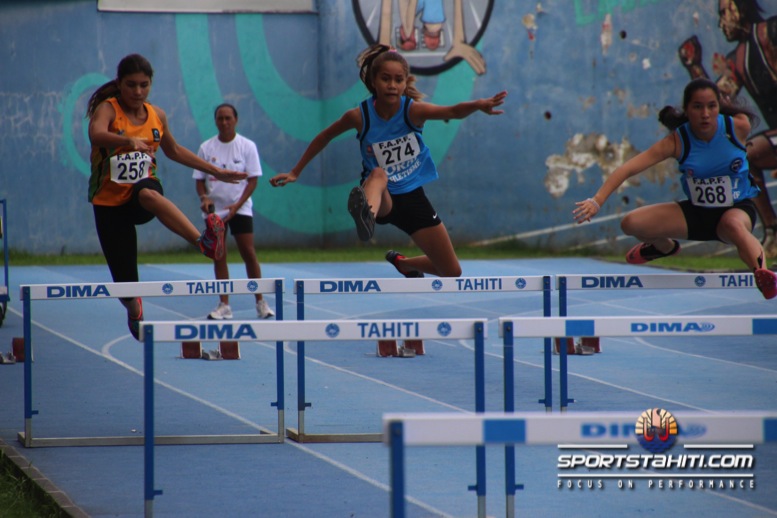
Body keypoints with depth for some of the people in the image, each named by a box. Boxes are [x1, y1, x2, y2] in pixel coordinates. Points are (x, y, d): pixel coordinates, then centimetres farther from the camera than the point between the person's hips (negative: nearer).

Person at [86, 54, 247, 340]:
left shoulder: (157, 115, 6)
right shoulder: (108, 109, -9)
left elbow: (174, 151, 24)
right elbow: (96, 134, -33)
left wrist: (216, 171, 25)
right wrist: (128, 140, -52)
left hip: (143, 186, 2)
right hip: (109, 202, -2)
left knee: (147, 193, -38)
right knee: (124, 278, -5)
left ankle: (204, 241, -59)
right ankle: (135, 314, 32)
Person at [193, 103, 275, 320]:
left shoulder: (247, 146, -2)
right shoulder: (206, 148, 3)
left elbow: (253, 180, -4)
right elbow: (199, 179, 5)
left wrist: (237, 205, -16)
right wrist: (204, 198, -15)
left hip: (240, 209, -2)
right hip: (214, 210, 2)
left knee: (249, 254, -7)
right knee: (219, 257, 2)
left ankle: (260, 302, 0)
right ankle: (224, 306, 7)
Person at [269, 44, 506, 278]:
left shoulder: (413, 110, -16)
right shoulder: (359, 116, -14)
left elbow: (453, 112, -33)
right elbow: (324, 138, 4)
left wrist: (478, 105, -54)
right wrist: (295, 172, 7)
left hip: (413, 197, 3)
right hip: (382, 199, -2)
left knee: (452, 271, 7)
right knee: (378, 174, -41)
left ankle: (403, 263, 38)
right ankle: (367, 216, -75)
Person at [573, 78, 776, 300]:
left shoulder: (738, 127, -19)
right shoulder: (677, 141, -19)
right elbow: (629, 168, -26)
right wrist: (597, 200, -37)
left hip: (738, 208, -3)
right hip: (697, 212, 3)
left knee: (734, 225, -40)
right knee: (631, 223, -12)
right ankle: (665, 247, 23)